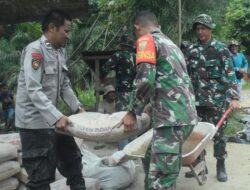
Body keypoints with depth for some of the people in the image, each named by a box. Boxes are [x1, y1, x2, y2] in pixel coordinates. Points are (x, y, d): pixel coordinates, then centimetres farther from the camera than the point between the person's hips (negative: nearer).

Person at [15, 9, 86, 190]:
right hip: (35, 121, -9)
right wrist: (57, 117, -31)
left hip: (51, 118, 9)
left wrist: (78, 107, 7)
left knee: (72, 158, 20)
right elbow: (33, 90, -25)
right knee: (41, 174, 0)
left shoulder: (61, 52, 9)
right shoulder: (34, 50, -16)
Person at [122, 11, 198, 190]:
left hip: (172, 117, -9)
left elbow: (145, 80, -13)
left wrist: (132, 112, -2)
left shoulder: (146, 40, 0)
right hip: (186, 114, 9)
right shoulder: (171, 44, 25)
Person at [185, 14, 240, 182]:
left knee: (218, 133, 5)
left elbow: (230, 74, -9)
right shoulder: (192, 50, 8)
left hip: (217, 100, -4)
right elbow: (186, 74, 14)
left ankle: (221, 166, 19)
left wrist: (233, 97, -19)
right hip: (197, 99, 4)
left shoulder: (221, 49, -3)